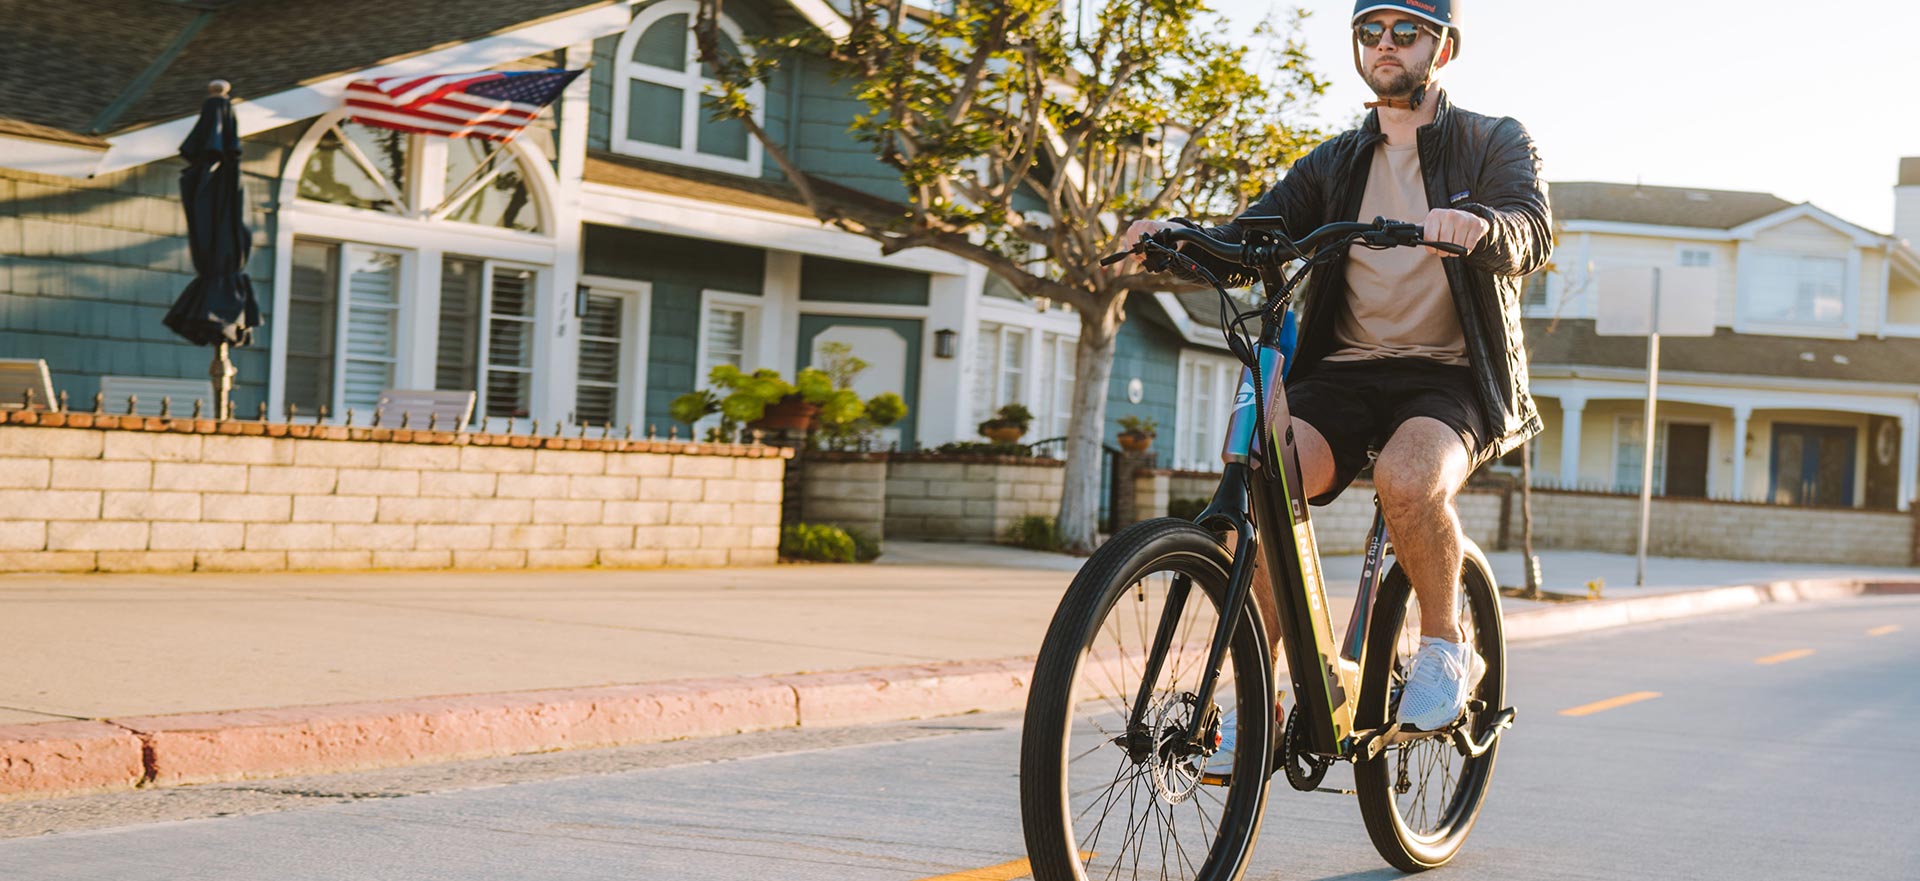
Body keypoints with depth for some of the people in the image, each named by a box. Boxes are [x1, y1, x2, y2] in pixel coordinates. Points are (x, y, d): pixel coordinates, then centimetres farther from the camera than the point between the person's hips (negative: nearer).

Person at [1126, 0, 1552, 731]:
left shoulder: (1495, 144, 8)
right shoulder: (1335, 165, 18)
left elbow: (1532, 233, -13)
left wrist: (1477, 226, -38)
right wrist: (1179, 237, -17)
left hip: (1450, 376, -3)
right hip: (1343, 373, 3)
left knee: (1408, 477, -36)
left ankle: (1447, 647, -9)